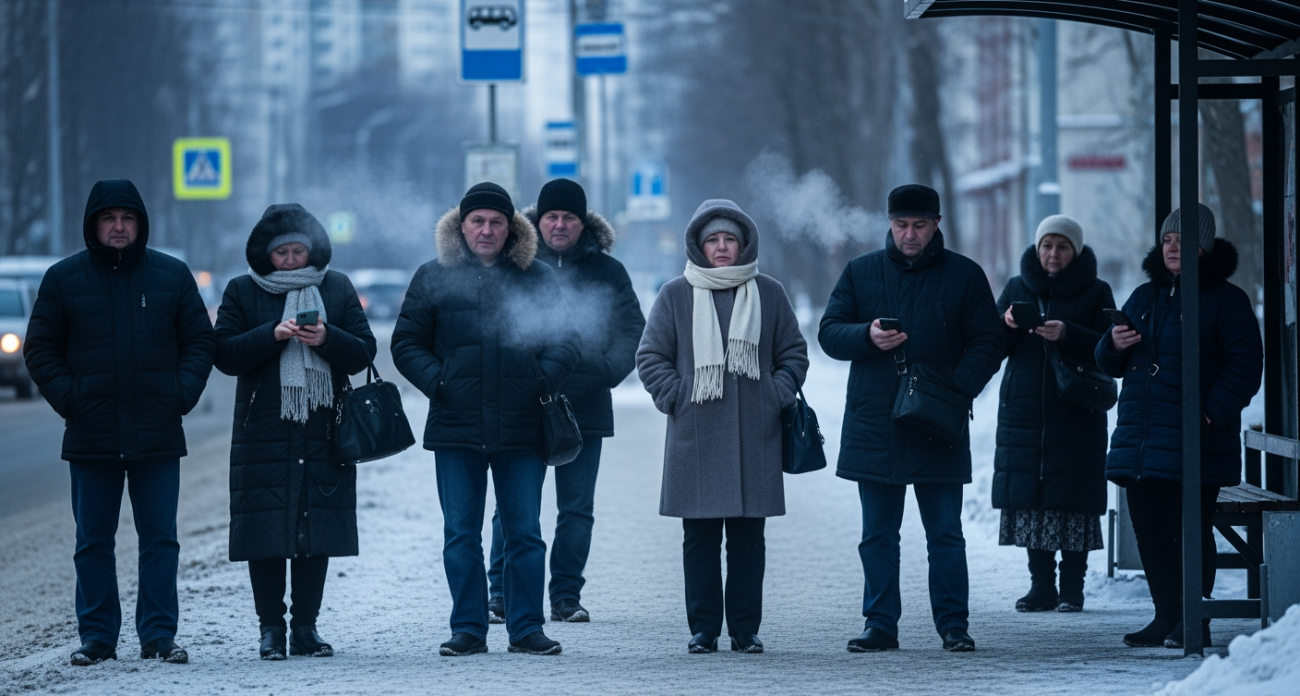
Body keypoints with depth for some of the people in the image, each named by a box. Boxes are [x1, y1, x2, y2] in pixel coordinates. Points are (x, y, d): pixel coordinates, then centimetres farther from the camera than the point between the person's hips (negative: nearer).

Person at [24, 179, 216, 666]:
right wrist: (68, 399, -7)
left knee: (159, 538, 1)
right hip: (91, 437, 0)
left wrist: (181, 394, -5)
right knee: (93, 542, 4)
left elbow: (200, 342, 8)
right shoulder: (63, 279, 4)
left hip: (158, 436, 0)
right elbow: (41, 350, 6)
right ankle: (96, 637, 10)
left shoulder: (172, 276, 5)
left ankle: (158, 635, 5)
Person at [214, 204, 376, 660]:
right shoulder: (243, 293, 6)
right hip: (264, 431, -1)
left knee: (318, 531, 1)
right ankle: (271, 627, 4)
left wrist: (327, 339, -13)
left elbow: (364, 353, 6)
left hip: (323, 430, 1)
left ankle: (306, 626, 9)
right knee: (266, 533, -4)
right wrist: (273, 335, -15)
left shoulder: (337, 289, 10)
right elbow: (224, 353, -2)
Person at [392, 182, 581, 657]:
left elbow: (567, 341, 8)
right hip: (456, 429, 0)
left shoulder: (537, 279, 6)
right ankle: (468, 629, 10)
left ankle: (525, 628, 10)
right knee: (461, 535, 3)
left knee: (524, 533, 3)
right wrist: (436, 381, -6)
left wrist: (543, 379, -10)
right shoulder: (433, 279, 7)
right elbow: (406, 344, 10)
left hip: (523, 428, 0)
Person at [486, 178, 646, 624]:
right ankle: (501, 595, 1)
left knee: (577, 509, 5)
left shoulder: (607, 272, 8)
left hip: (585, 408, 2)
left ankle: (567, 596, 12)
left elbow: (632, 330, 7)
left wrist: (606, 371, -9)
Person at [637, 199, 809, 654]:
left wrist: (778, 396, 1)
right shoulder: (675, 296, 7)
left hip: (754, 440, 1)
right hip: (695, 438, -1)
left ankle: (745, 630, 7)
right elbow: (650, 357, 9)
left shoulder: (769, 294, 10)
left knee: (748, 536, 2)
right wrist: (675, 398, -4)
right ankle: (703, 630, 4)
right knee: (700, 537, 0)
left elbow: (794, 354, 16)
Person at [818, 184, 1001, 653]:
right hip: (873, 428, 2)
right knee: (877, 535, 6)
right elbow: (829, 333, 7)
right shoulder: (860, 272, 8)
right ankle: (881, 626, 11)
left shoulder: (964, 275, 4)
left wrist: (959, 389, -12)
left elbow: (987, 343, 3)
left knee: (945, 534, 1)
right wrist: (868, 336, -14)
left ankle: (954, 626, 7)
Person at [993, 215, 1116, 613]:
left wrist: (1068, 334, -21)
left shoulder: (1096, 293, 3)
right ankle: (1041, 585, 7)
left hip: (1076, 412, -3)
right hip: (1024, 411, 3)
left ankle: (1072, 587, 0)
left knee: (1073, 500, -6)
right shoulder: (1018, 288, 12)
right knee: (1029, 498, 0)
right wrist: (1006, 324, -12)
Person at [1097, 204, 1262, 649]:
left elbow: (1245, 367, -7)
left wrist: (1210, 412, -19)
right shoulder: (1144, 297, 17)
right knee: (1150, 532, 8)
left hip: (1195, 441, -6)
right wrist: (1115, 345, -1)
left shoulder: (1226, 300, -1)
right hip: (1140, 440, 6)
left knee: (1190, 531, -4)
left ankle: (1194, 623, 1)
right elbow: (1110, 364, 23)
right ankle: (1167, 617, 16)